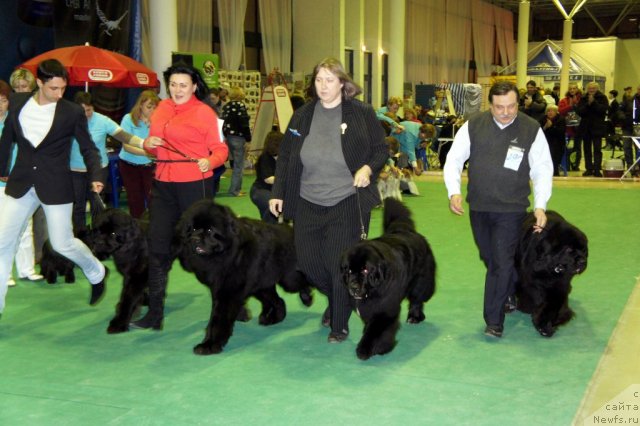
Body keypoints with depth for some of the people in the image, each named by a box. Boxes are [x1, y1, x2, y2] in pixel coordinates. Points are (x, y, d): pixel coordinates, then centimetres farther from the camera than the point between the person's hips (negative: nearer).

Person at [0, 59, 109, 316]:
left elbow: (88, 148, 0)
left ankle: (97, 273, 33)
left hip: (55, 186, -3)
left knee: (62, 244, 3)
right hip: (21, 184, 3)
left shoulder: (72, 112, -8)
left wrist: (95, 177, -14)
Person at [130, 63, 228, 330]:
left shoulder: (203, 112, -5)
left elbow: (220, 148, -7)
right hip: (163, 185, 6)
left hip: (195, 185, -6)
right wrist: (148, 144, -2)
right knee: (158, 248, 6)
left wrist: (210, 161, -27)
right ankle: (155, 314, 14)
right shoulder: (161, 109, 11)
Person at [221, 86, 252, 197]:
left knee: (236, 163, 18)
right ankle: (234, 190, 0)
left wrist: (225, 136, 17)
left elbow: (223, 122, 10)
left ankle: (237, 188, 23)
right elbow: (244, 124, -16)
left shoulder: (226, 106, 8)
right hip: (238, 138, -7)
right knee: (238, 165, -1)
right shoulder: (240, 106, -13)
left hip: (228, 137, 7)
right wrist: (248, 139, -10)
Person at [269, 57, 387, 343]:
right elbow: (285, 157, 12)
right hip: (307, 204, 4)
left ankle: (339, 325, 18)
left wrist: (368, 168, -18)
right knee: (308, 261, 7)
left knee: (342, 266, 0)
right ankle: (335, 299, 37)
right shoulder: (302, 116, 7)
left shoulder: (362, 113, -2)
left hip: (348, 204, -4)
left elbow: (381, 151, 2)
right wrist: (277, 193, 6)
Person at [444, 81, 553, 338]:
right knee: (489, 259, 16)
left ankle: (494, 321, 3)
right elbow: (454, 159, 2)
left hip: (511, 209, -3)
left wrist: (540, 205, -10)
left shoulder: (532, 130, -5)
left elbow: (542, 170, 0)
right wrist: (454, 191, -12)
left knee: (502, 264, -6)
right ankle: (511, 294, 41)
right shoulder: (473, 126, -1)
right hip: (478, 207, 3)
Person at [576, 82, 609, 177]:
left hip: (597, 127, -3)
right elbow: (579, 111, -4)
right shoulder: (583, 99, 7)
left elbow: (603, 109, -14)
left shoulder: (602, 98, 1)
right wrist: (588, 104, -16)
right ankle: (588, 169, 12)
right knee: (587, 149, 7)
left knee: (597, 149, -7)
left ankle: (597, 169, -8)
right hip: (585, 127, 3)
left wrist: (593, 102, -18)